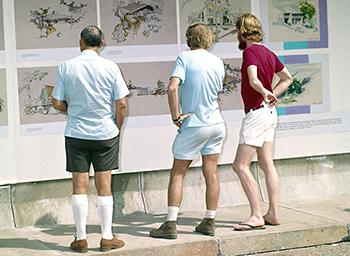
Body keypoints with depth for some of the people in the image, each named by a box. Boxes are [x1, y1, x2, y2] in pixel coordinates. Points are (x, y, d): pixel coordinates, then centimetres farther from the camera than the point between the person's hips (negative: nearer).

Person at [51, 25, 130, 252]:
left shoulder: (66, 67, -4)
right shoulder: (110, 67, -6)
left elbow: (57, 103, -2)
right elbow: (121, 104, -7)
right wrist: (117, 128, 8)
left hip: (76, 133, 0)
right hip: (106, 133, 0)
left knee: (80, 185, 6)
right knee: (104, 185, 6)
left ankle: (81, 239, 9)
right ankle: (107, 238, 11)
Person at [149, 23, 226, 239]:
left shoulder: (185, 57, -9)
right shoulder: (218, 62, 7)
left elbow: (172, 87, -21)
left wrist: (176, 116, -14)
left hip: (193, 125, -5)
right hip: (217, 124, 5)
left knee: (178, 174, 2)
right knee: (211, 173, 10)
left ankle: (171, 224, -1)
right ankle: (210, 222, 16)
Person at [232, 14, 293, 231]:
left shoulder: (250, 52, -13)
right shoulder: (268, 53, 13)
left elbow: (253, 80, -32)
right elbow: (288, 78, 22)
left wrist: (265, 93, -25)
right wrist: (272, 95, 13)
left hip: (256, 113, -9)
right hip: (269, 112, 9)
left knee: (241, 166, -7)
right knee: (267, 164, 10)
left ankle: (256, 216, -10)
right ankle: (273, 213, 12)